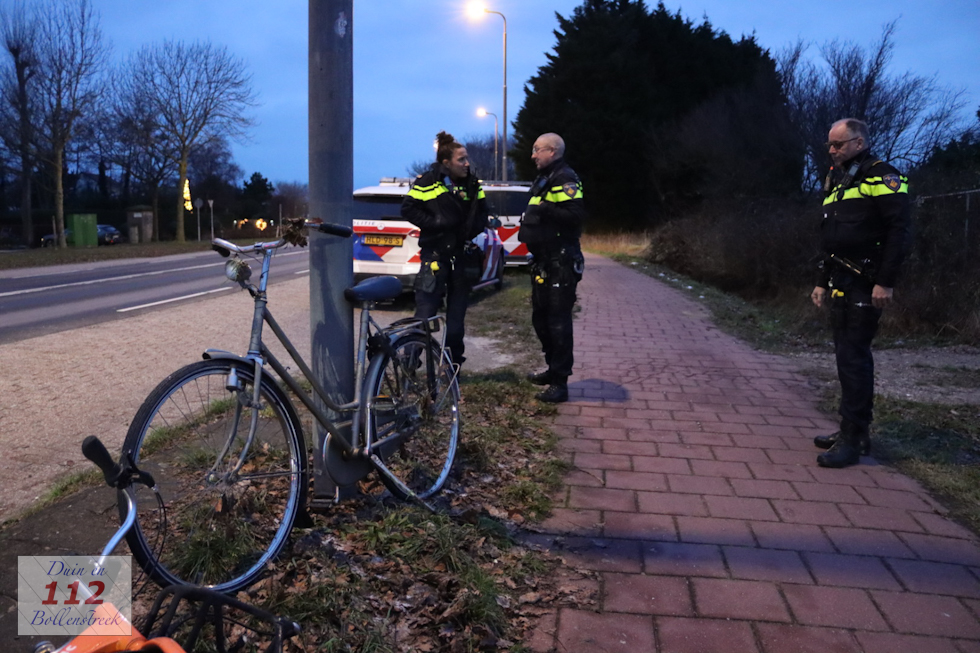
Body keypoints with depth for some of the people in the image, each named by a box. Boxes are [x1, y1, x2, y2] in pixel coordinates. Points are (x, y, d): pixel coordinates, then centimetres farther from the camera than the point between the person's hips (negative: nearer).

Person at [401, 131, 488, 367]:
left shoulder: (472, 184, 9)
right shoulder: (428, 181, -6)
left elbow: (482, 213, 18)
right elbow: (408, 209, -6)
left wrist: (475, 227, -2)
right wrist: (432, 223, -15)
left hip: (463, 255, 5)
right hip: (435, 253, -5)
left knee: (457, 312, 11)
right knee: (426, 309, -7)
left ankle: (454, 362, 21)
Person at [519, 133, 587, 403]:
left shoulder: (564, 178, -11)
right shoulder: (544, 179, 21)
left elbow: (576, 213, -24)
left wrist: (546, 209, -28)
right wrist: (528, 227, 15)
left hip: (560, 262, -11)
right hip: (544, 261, 11)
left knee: (558, 321, -9)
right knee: (541, 317, 17)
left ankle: (560, 382, -5)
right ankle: (553, 369, 30)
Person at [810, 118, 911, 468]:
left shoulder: (881, 177, -8)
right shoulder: (838, 181, 19)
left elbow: (899, 231, -15)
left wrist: (886, 281, -21)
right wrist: (823, 282, 21)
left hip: (865, 286, -9)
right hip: (841, 286, 9)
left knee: (853, 357, -9)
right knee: (849, 356, 12)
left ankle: (852, 439, -3)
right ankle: (854, 431, 22)